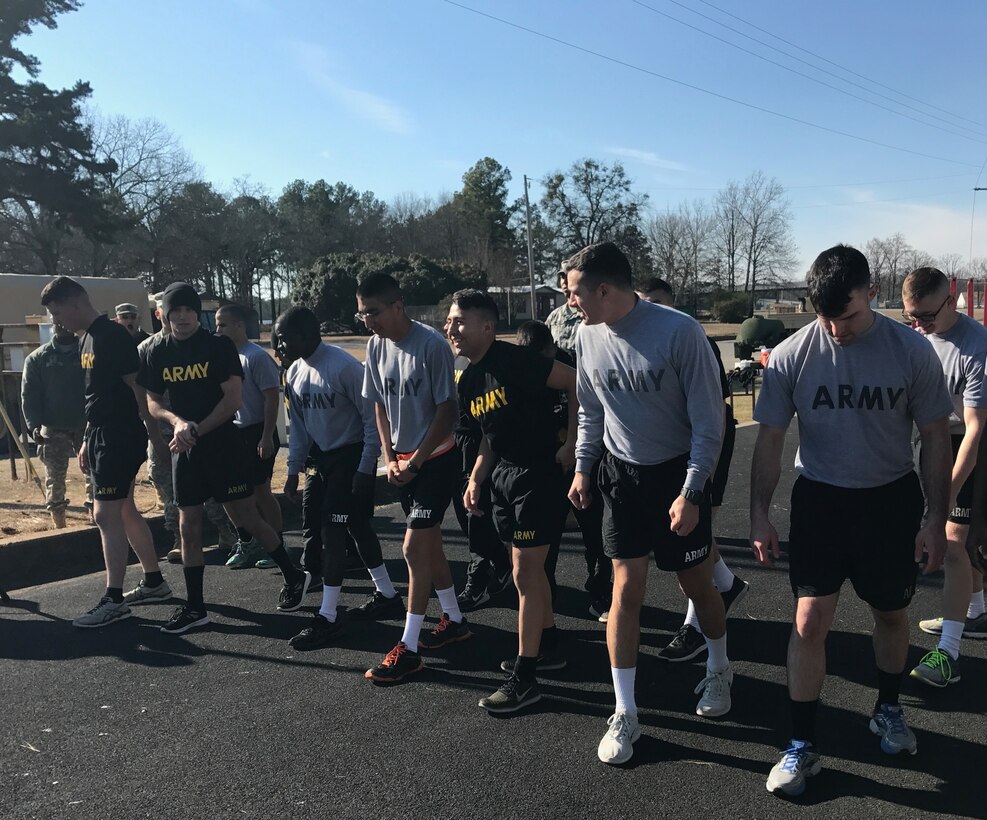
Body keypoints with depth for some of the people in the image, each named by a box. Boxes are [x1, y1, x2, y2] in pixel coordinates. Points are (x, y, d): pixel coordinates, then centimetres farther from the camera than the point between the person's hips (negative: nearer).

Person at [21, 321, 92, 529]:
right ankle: (59, 527, 14)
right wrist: (34, 425, -13)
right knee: (54, 479, 5)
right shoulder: (37, 358, 4)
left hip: (86, 425, 0)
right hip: (53, 429, 0)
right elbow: (29, 395, -1)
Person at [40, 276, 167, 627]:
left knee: (105, 514, -7)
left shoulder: (113, 337, -16)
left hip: (121, 438, -10)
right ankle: (154, 582, 26)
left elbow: (138, 388, -17)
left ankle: (114, 601, 1)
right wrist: (88, 441, 20)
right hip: (102, 436, 10)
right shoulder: (88, 339, 14)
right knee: (124, 510, 15)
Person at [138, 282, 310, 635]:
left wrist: (197, 430, -17)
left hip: (223, 443, -4)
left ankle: (293, 576, 18)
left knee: (246, 518, 0)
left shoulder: (219, 346, -6)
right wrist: (177, 422, -13)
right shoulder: (157, 352, 6)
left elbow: (232, 399, -11)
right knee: (188, 526, 7)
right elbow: (152, 402, 8)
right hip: (184, 449, 4)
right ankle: (195, 607, 17)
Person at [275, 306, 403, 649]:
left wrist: (365, 468, -18)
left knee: (333, 531, -8)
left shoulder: (344, 367, -21)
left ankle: (328, 617, 3)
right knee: (357, 528, 14)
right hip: (321, 458, 8)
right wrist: (294, 469, 9)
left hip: (350, 457, -8)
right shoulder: (295, 373, 4)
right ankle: (388, 597, 29)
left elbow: (371, 417, -17)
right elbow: (299, 424, 12)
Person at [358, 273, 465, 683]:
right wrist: (390, 459, 1)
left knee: (415, 547, -8)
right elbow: (380, 405, 10)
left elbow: (446, 408, -17)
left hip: (438, 458, -7)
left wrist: (415, 461, -15)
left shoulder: (432, 344, -19)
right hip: (404, 462, 7)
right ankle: (454, 620, 33)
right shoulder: (376, 346, 1)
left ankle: (409, 648, 2)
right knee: (429, 544, 15)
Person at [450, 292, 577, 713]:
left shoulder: (515, 360, -18)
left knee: (525, 574, -3)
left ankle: (524, 678, 8)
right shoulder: (468, 382, 9)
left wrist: (573, 442, -17)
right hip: (504, 475, 9)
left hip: (538, 473, -9)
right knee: (530, 568, 19)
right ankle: (548, 645, 38)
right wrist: (475, 480, 5)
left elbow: (576, 383, -17)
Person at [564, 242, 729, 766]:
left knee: (696, 584, 12)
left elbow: (708, 420, -16)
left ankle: (719, 670, 42)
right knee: (627, 589, 0)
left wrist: (691, 493, -17)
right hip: (621, 476, 3)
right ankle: (625, 714, 12)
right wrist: (583, 467, 6)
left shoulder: (679, 332, -22)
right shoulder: (588, 337, -5)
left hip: (677, 474, -3)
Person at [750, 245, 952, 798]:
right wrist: (760, 516, -6)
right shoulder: (791, 357, -13)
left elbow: (936, 437, -3)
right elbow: (770, 441, -4)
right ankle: (803, 745, 10)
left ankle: (888, 709, 43)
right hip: (820, 498, -1)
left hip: (891, 500, 1)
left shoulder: (912, 351, -12)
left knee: (892, 613, 17)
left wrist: (936, 520, -4)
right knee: (810, 619, -5)